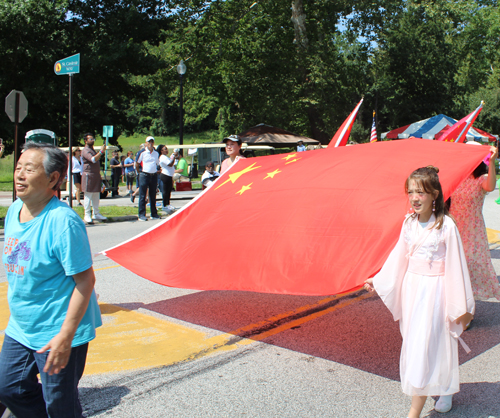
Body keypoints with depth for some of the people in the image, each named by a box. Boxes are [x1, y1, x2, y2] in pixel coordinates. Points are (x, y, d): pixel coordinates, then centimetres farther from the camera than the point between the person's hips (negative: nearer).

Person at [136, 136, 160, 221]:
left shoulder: (156, 153, 10)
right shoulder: (142, 153, -3)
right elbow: (137, 164, 4)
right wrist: (140, 172, 6)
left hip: (154, 176, 4)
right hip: (144, 175, -4)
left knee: (153, 196, 11)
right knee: (142, 196, -2)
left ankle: (154, 214, 19)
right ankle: (142, 215, 1)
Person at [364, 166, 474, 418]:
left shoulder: (446, 225, -15)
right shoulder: (409, 223, 2)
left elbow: (456, 267, -11)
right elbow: (398, 257, 12)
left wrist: (462, 306, -7)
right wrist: (378, 281, 13)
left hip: (434, 289, -6)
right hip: (411, 287, 6)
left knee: (425, 345, -5)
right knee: (413, 342, 16)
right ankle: (442, 389, 40)